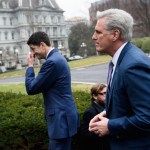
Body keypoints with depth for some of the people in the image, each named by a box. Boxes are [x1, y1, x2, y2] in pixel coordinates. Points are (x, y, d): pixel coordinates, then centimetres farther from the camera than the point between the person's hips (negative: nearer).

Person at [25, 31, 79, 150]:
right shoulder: (57, 57, 11)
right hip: (62, 114, 10)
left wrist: (30, 66, -7)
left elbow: (31, 89, -16)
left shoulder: (52, 61, -22)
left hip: (61, 117, -10)